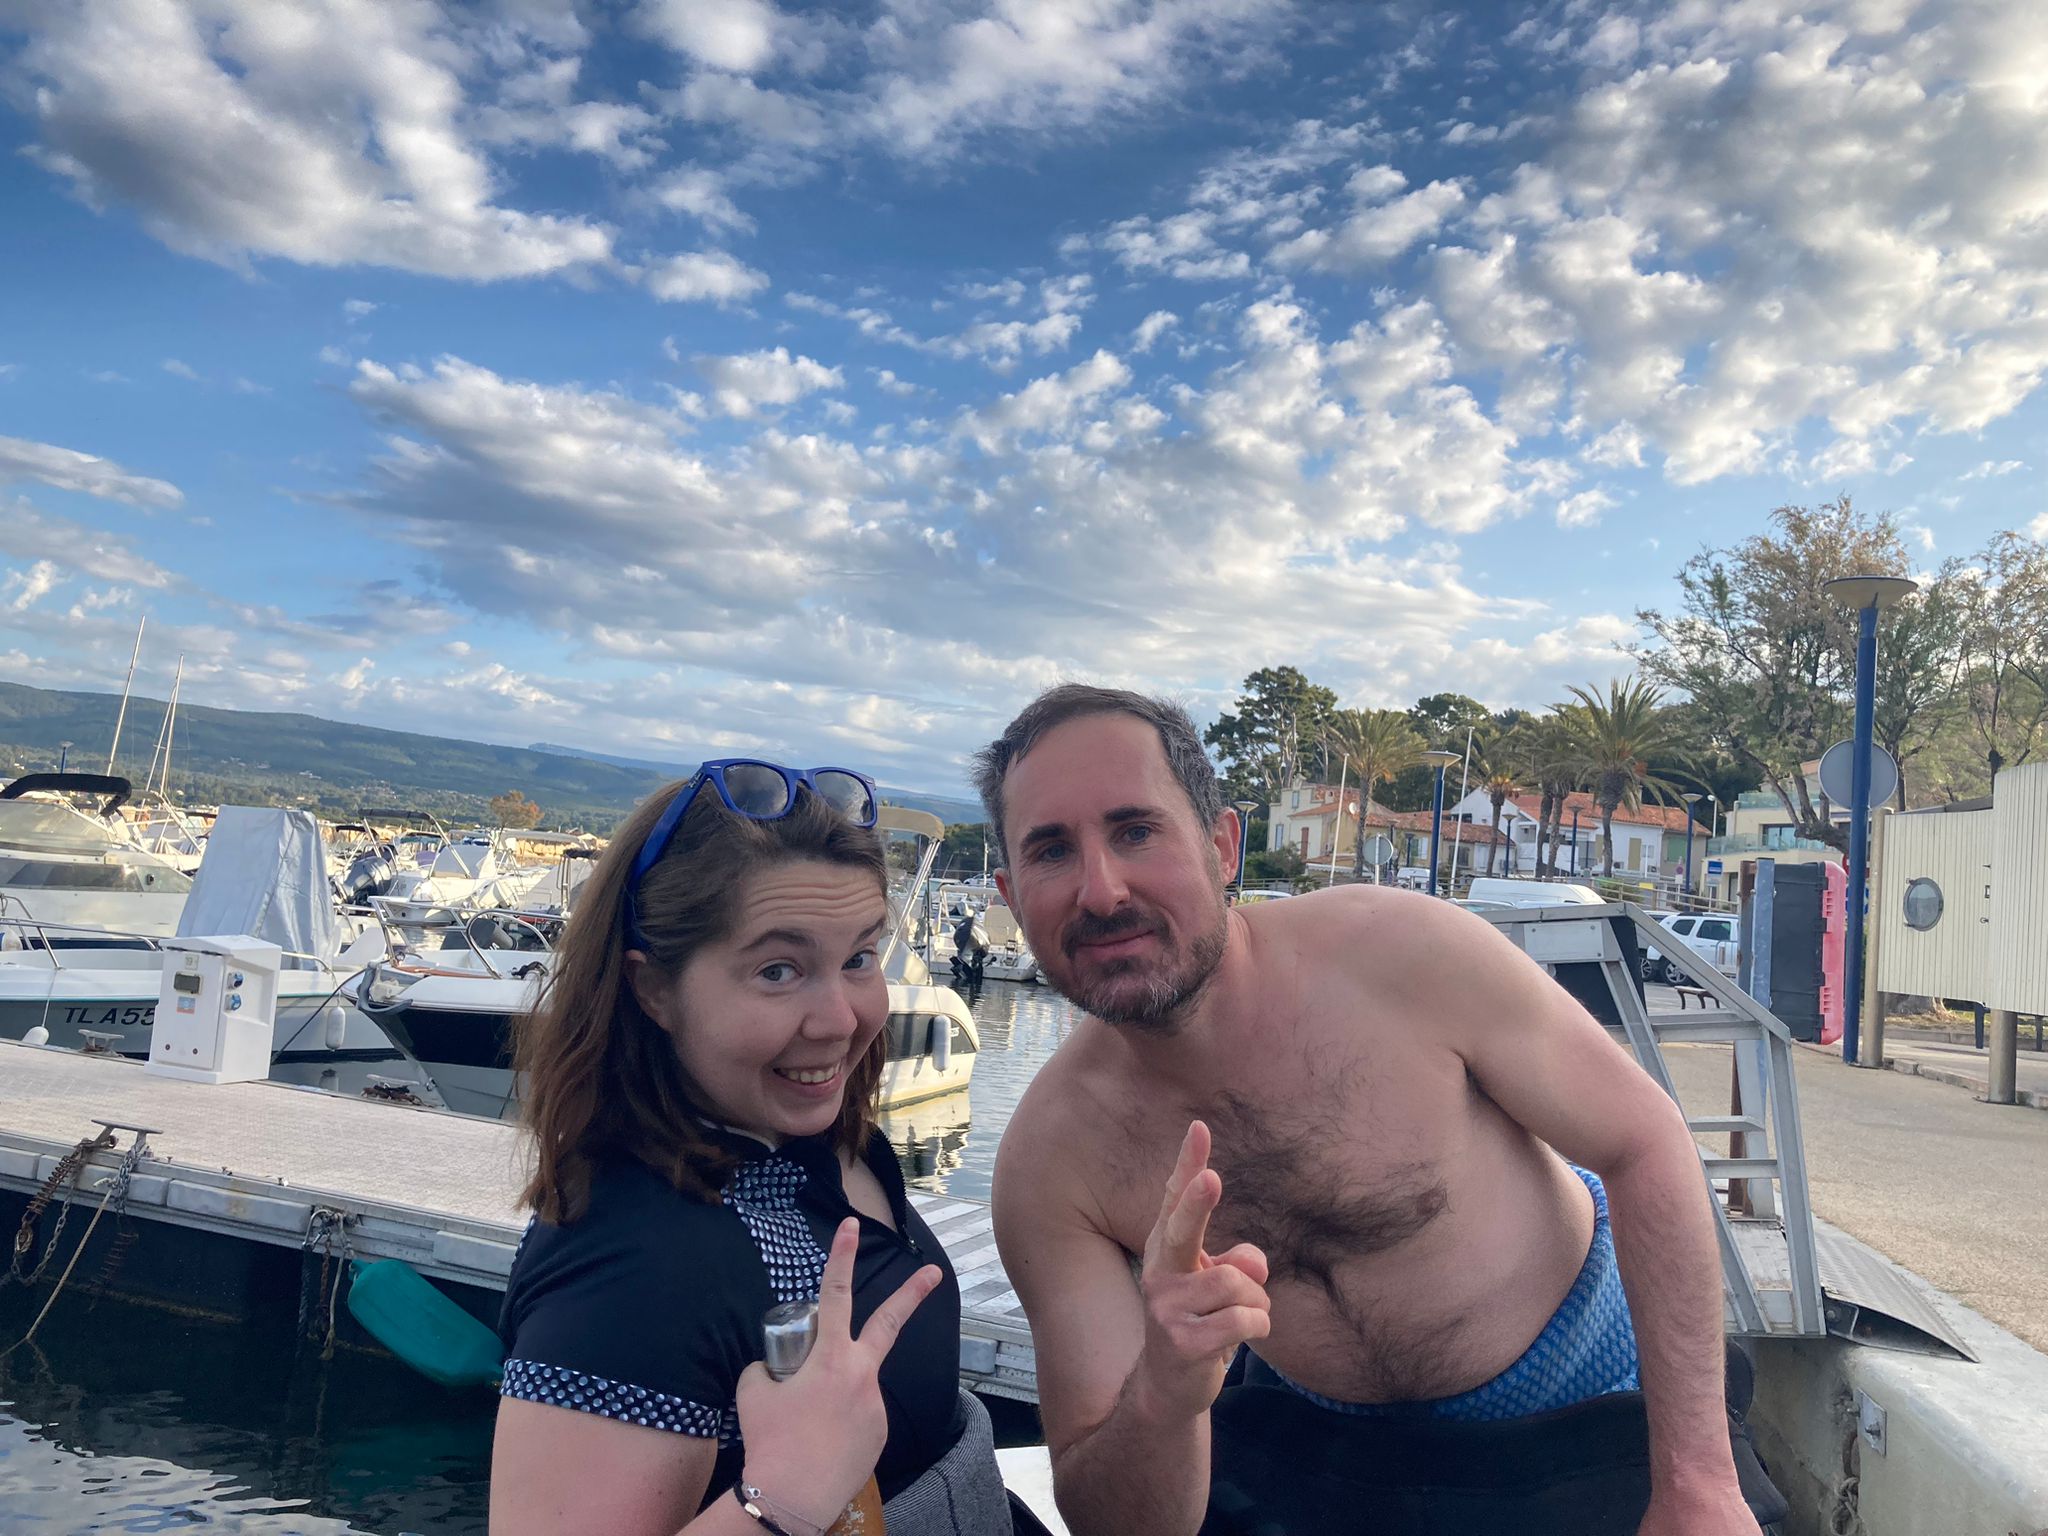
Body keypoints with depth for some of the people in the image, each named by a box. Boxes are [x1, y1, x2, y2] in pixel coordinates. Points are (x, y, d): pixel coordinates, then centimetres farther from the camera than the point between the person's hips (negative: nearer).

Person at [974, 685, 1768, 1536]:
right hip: (1319, 1432, 2)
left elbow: (1646, 1140, -17)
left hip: (1579, 1379, -1)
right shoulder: (1049, 1162, -22)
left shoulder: (1401, 954, -30)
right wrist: (1161, 1401, -41)